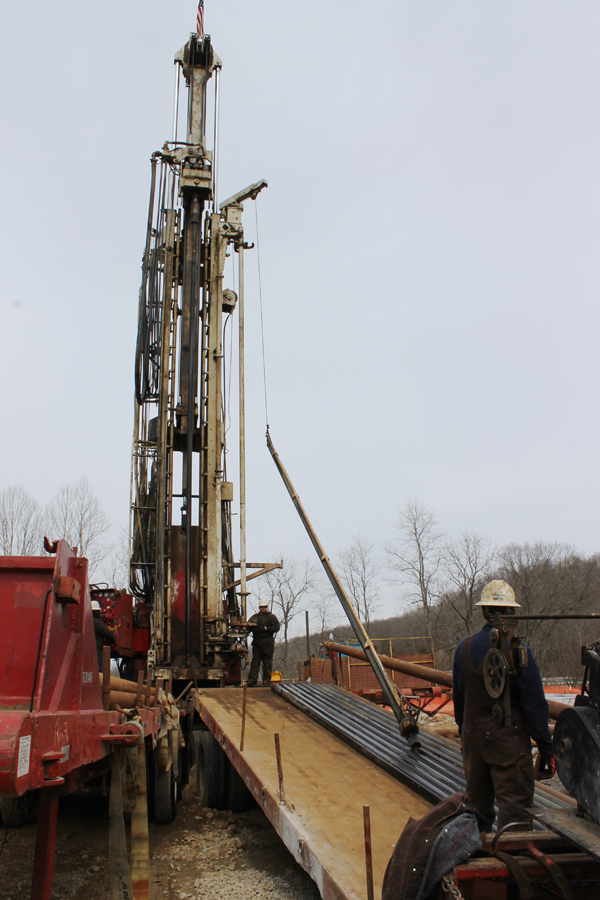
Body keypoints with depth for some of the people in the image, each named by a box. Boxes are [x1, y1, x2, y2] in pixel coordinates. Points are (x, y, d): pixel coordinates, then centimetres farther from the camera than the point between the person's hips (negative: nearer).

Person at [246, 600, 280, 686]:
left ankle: (267, 679, 6)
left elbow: (276, 627, -2)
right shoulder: (255, 617, 20)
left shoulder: (272, 617, 9)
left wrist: (266, 628, -10)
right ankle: (252, 679, -4)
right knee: (255, 661, -2)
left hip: (268, 643, -2)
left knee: (267, 661, 0)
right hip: (256, 643, 3)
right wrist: (250, 625, -6)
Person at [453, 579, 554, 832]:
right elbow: (534, 704, -13)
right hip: (509, 739, -6)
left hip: (473, 737, 6)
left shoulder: (464, 647, 0)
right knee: (515, 808, 1)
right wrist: (545, 747, -4)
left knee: (477, 803, 20)